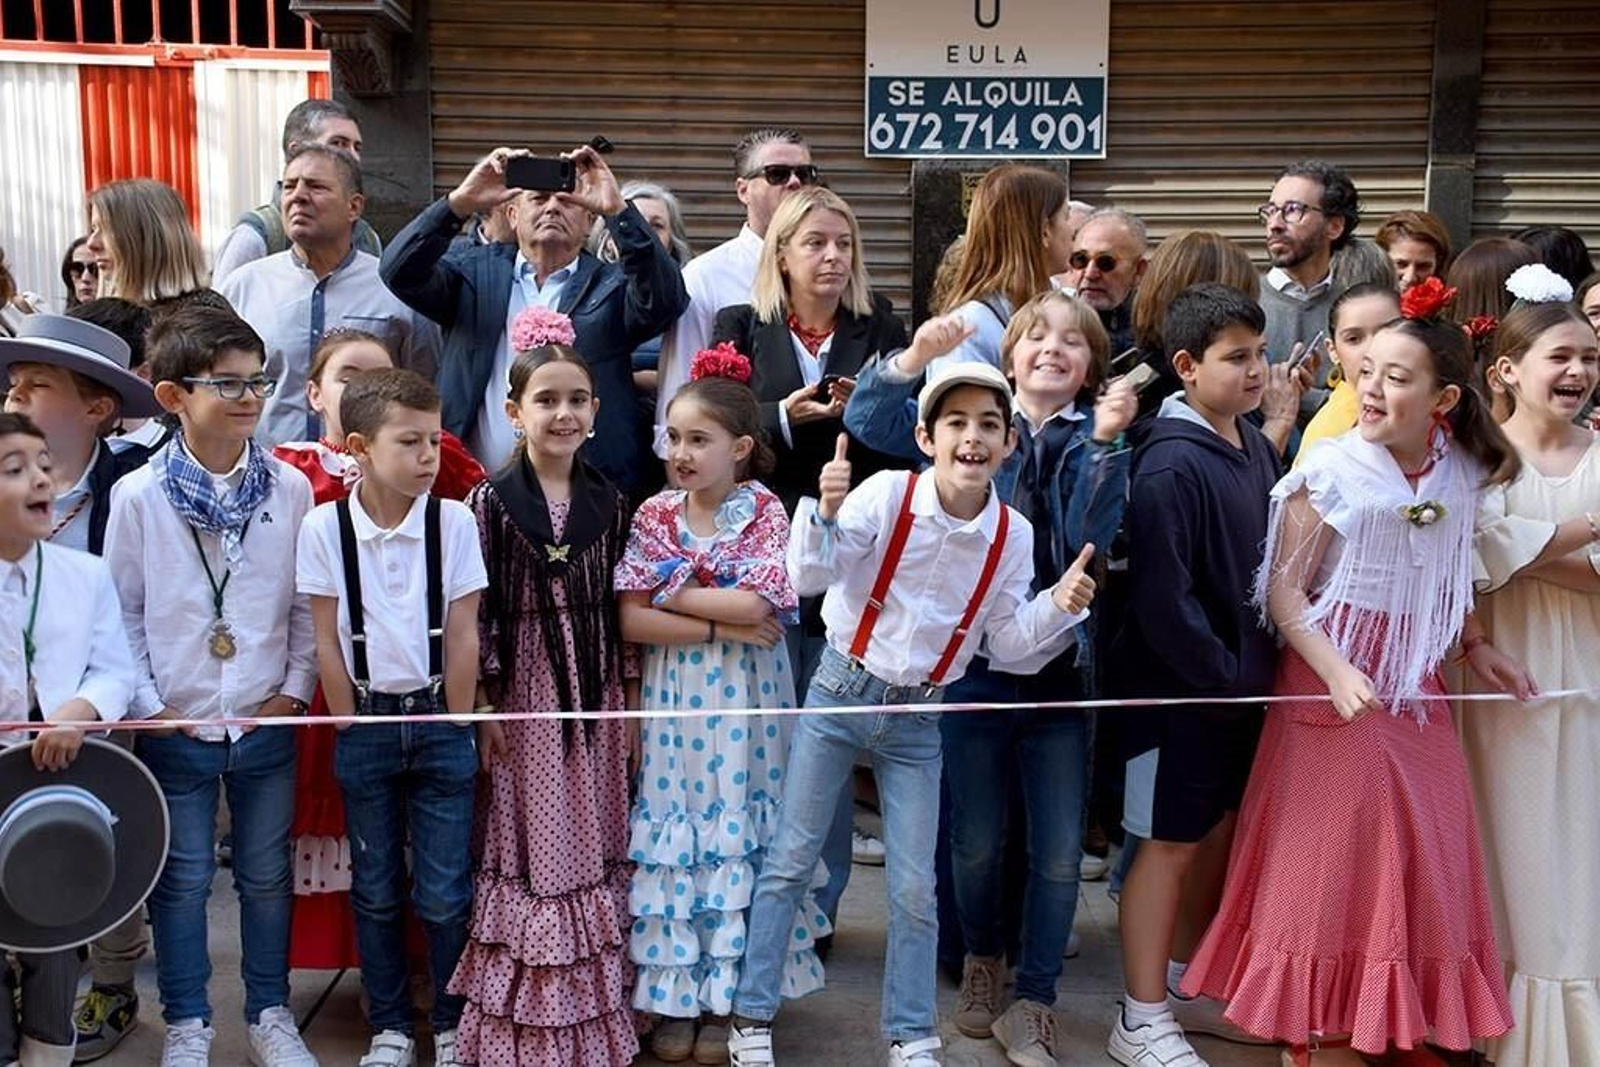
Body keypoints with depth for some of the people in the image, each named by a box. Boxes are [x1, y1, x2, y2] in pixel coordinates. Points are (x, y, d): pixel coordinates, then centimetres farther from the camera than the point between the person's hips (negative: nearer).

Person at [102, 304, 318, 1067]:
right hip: (176, 726, -1)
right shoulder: (138, 496, -7)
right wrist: (147, 703, -5)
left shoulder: (290, 490, -4)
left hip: (267, 722, 1)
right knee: (182, 879, 11)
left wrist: (297, 686, -2)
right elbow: (121, 611, -2)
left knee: (267, 875, 13)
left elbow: (308, 603, 3)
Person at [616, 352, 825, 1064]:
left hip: (742, 701, -2)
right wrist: (719, 625, -13)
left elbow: (755, 605, -17)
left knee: (736, 829, 5)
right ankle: (676, 995, 19)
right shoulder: (655, 515, 1)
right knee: (672, 833, 6)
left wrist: (674, 594, -10)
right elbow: (630, 621, -6)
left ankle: (726, 998, 18)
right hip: (672, 698, 2)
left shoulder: (763, 511, -4)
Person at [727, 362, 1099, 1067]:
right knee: (790, 862, 5)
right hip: (841, 693, -2)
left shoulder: (1013, 537, -6)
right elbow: (810, 577, -21)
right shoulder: (888, 493, -16)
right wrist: (825, 512, -38)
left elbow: (1006, 644, 2)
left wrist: (1059, 607, -14)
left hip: (917, 720, 2)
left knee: (915, 888, 7)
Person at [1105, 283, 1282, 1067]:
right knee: (1171, 845, 3)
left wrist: (1260, 665, 4)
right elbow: (1162, 596, -24)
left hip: (1242, 683, 8)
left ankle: (1185, 987, 36)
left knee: (1218, 834, 18)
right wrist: (1222, 676, -18)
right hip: (1183, 689, -8)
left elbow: (1271, 559, 11)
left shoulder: (1256, 447, 4)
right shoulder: (1169, 466, -21)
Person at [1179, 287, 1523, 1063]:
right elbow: (1283, 593, -14)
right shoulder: (1331, 471, -13)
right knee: (1330, 870, 4)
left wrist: (1475, 649, 5)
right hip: (1334, 688, -5)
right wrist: (1338, 673, -23)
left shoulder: (1459, 476, 2)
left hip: (1417, 695, 5)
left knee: (1418, 870, 12)